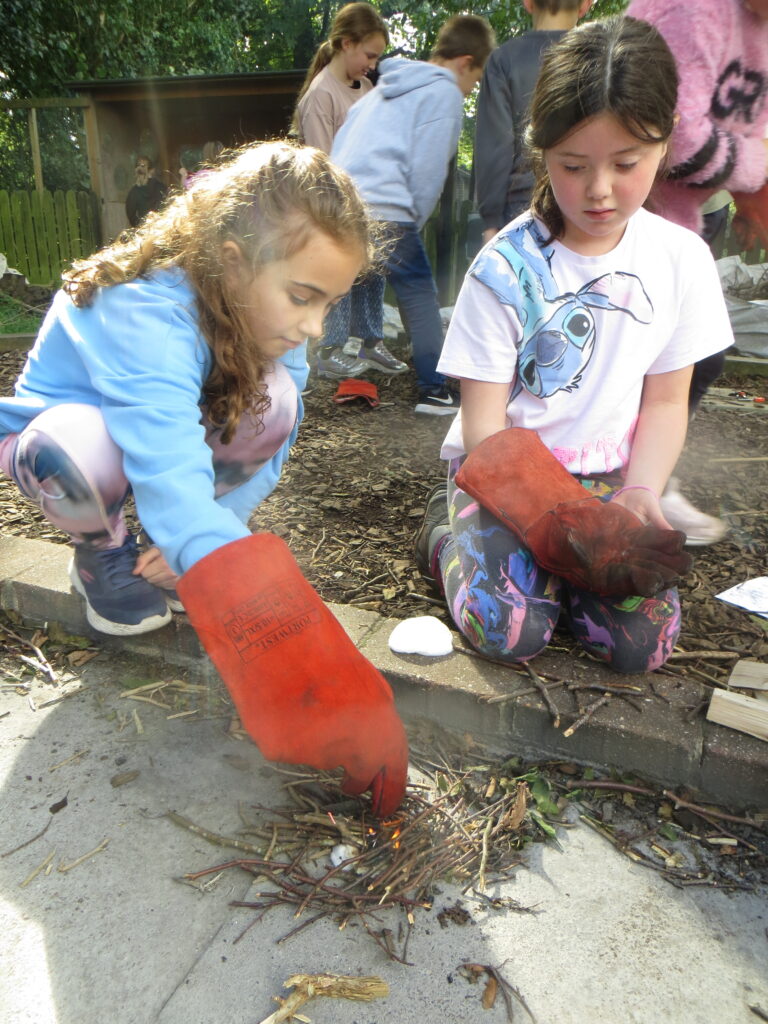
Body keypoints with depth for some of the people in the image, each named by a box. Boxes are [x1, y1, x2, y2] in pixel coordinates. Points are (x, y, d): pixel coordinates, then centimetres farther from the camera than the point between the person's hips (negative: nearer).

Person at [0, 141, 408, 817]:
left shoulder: (268, 313, -19)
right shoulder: (145, 313, -40)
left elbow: (271, 453, -13)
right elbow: (176, 489, -53)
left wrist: (210, 533, -29)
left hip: (168, 423, 5)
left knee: (274, 401, -25)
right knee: (82, 442, -41)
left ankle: (169, 551, -1)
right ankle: (105, 553, -5)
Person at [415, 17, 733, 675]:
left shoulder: (682, 259, -3)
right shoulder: (506, 269, -14)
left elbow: (664, 402, 4)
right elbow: (484, 427, -13)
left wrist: (639, 496, -14)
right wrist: (571, 519, -25)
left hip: (607, 477, 4)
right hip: (506, 470, -3)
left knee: (644, 640, -17)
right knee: (509, 631, -26)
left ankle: (540, 560, 9)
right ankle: (452, 531, 6)